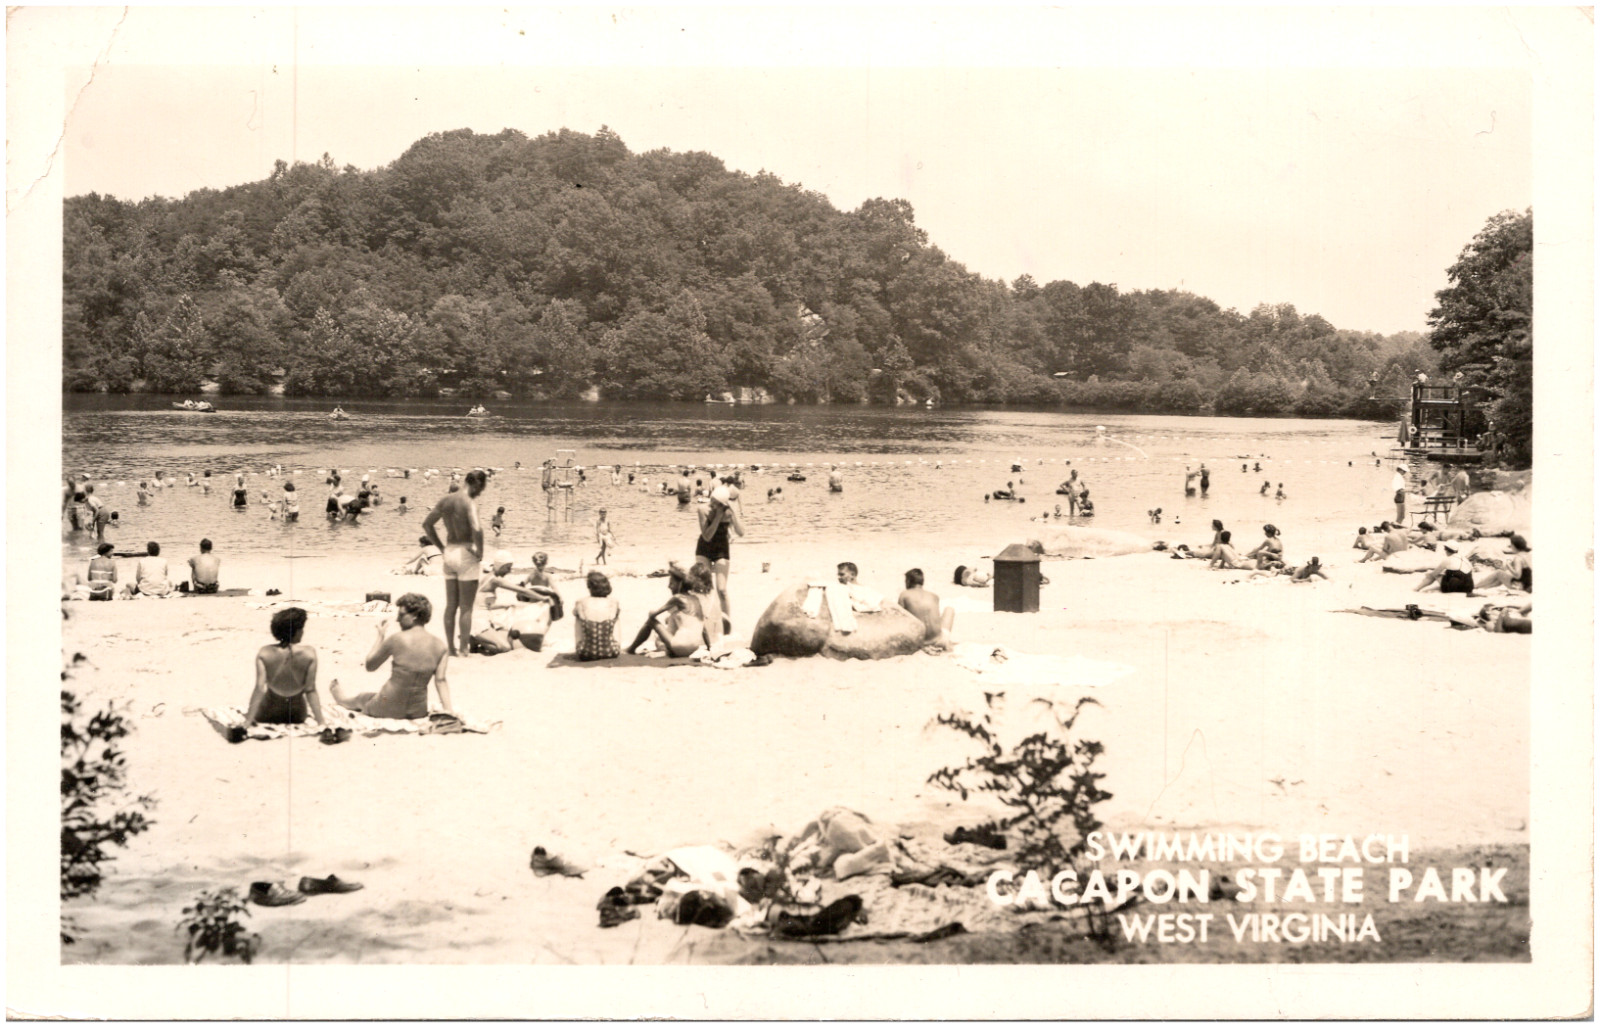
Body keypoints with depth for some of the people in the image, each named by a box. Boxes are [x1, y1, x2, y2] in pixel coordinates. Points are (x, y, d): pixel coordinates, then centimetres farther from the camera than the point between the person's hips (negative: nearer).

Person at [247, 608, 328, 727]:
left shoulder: (264, 654, -20)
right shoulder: (309, 654, -22)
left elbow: (259, 689, -21)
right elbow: (310, 690, -19)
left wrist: (248, 721, -15)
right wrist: (321, 723, -13)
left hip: (266, 717, 1)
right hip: (297, 717, -1)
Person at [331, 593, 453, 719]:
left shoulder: (396, 639, -14)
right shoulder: (441, 646, -6)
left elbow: (369, 666, -3)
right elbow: (440, 680, -13)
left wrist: (381, 636, 7)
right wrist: (448, 709, -14)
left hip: (389, 708, -3)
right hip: (418, 711, 3)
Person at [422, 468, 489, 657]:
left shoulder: (447, 500, 5)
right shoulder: (470, 502, -16)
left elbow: (426, 523, 11)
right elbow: (477, 529, -30)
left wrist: (441, 547, 13)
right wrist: (480, 551, -15)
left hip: (449, 553, 6)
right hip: (466, 554, -6)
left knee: (450, 605, 13)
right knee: (466, 607, 3)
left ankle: (451, 648, 19)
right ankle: (463, 649, 5)